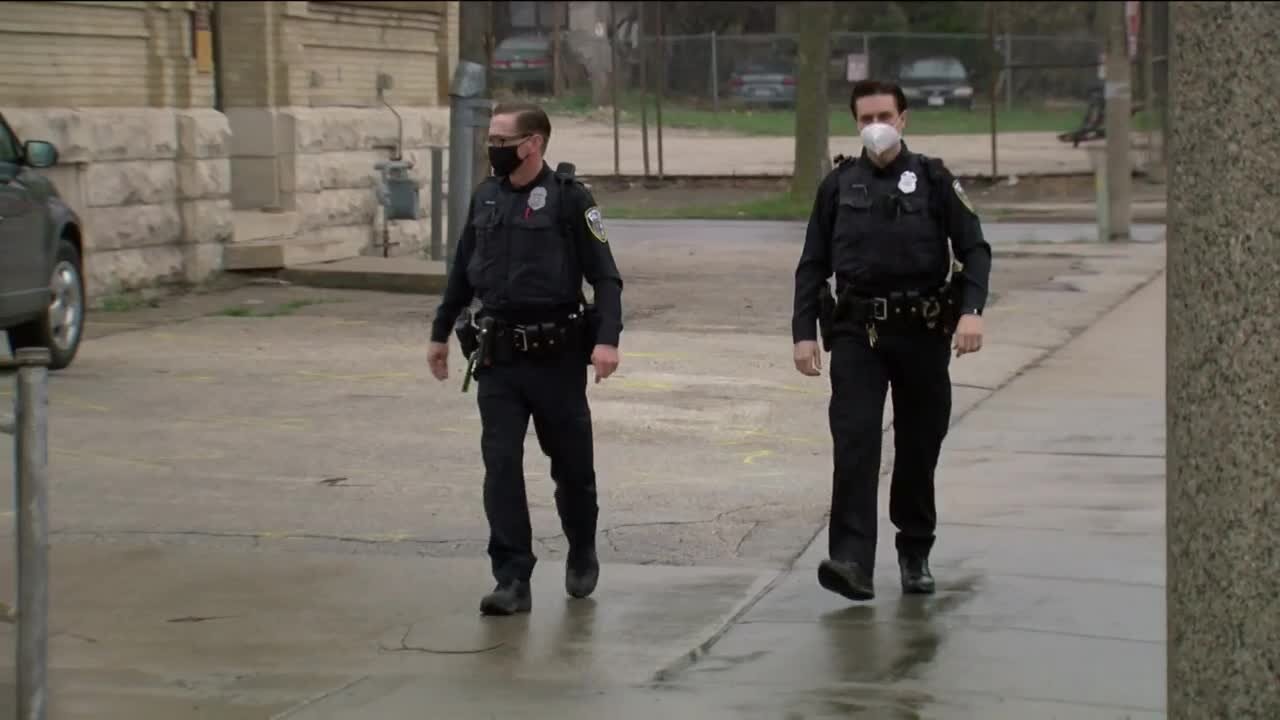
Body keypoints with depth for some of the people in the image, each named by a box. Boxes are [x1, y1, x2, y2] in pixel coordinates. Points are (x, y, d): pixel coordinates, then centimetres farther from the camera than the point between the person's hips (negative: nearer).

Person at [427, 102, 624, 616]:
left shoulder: (569, 199, -9)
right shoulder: (485, 198, 8)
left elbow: (605, 276, -11)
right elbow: (463, 271, 19)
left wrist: (607, 339, -23)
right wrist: (440, 333, 22)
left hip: (557, 356, -4)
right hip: (498, 359, 4)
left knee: (571, 466, 11)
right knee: (501, 468, -3)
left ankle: (582, 557, 34)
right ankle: (513, 582, -1)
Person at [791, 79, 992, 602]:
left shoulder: (933, 180, 2)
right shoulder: (839, 185, 8)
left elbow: (974, 249, -1)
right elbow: (813, 265, 11)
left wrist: (971, 309, -17)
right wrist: (803, 331, 3)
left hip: (922, 332, 0)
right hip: (856, 330, 0)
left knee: (919, 447, 9)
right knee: (854, 443, -14)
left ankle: (915, 554, 26)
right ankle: (852, 560, -21)